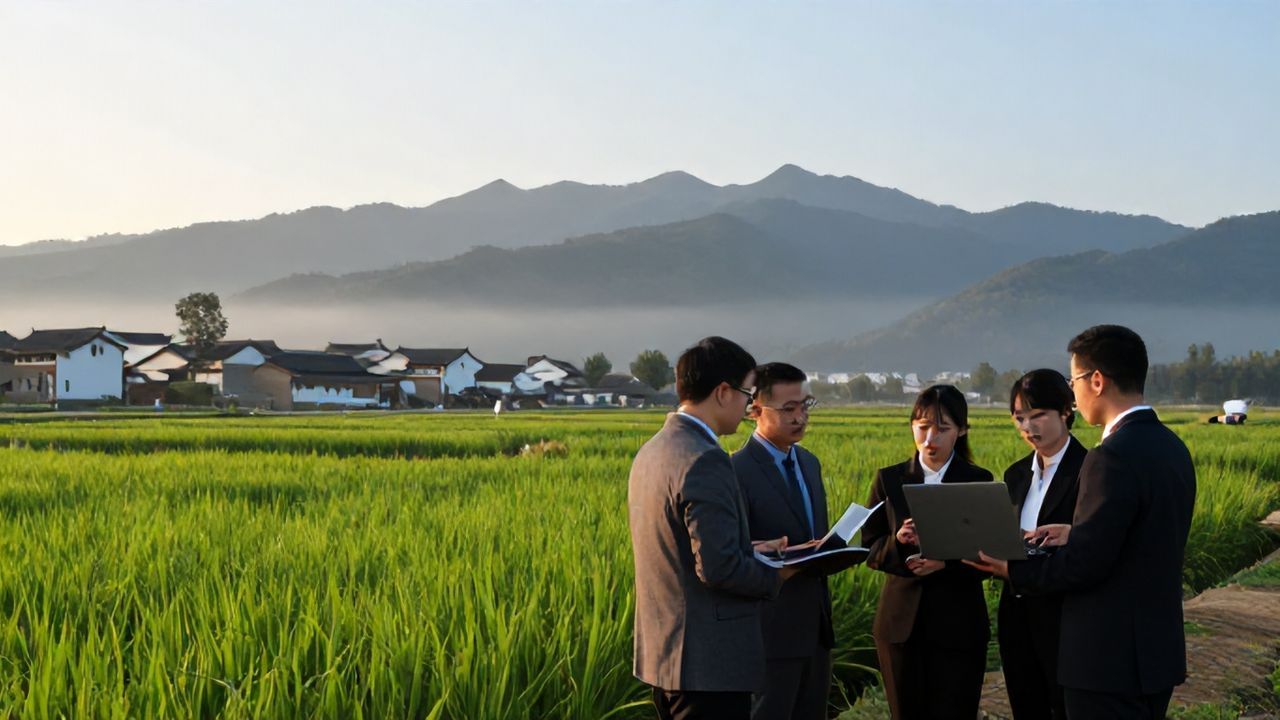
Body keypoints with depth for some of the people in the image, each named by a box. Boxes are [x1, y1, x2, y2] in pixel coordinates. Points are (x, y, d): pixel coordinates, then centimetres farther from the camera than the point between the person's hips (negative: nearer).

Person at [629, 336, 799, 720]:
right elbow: (718, 568, -24)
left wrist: (750, 551, 17)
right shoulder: (704, 461, -20)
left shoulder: (651, 451, 9)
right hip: (709, 665, -9)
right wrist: (774, 575, -6)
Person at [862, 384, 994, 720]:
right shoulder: (889, 479, 6)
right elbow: (870, 548, 5)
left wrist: (947, 561, -19)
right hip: (902, 623, 2)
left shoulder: (979, 482, 2)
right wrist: (897, 542, -16)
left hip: (957, 625, -2)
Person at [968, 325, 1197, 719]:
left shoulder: (1114, 456, -20)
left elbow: (1085, 564, -20)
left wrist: (1012, 570, -7)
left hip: (1111, 661, -9)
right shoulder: (1172, 447, 9)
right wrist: (1073, 531, 16)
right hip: (1158, 653, 9)